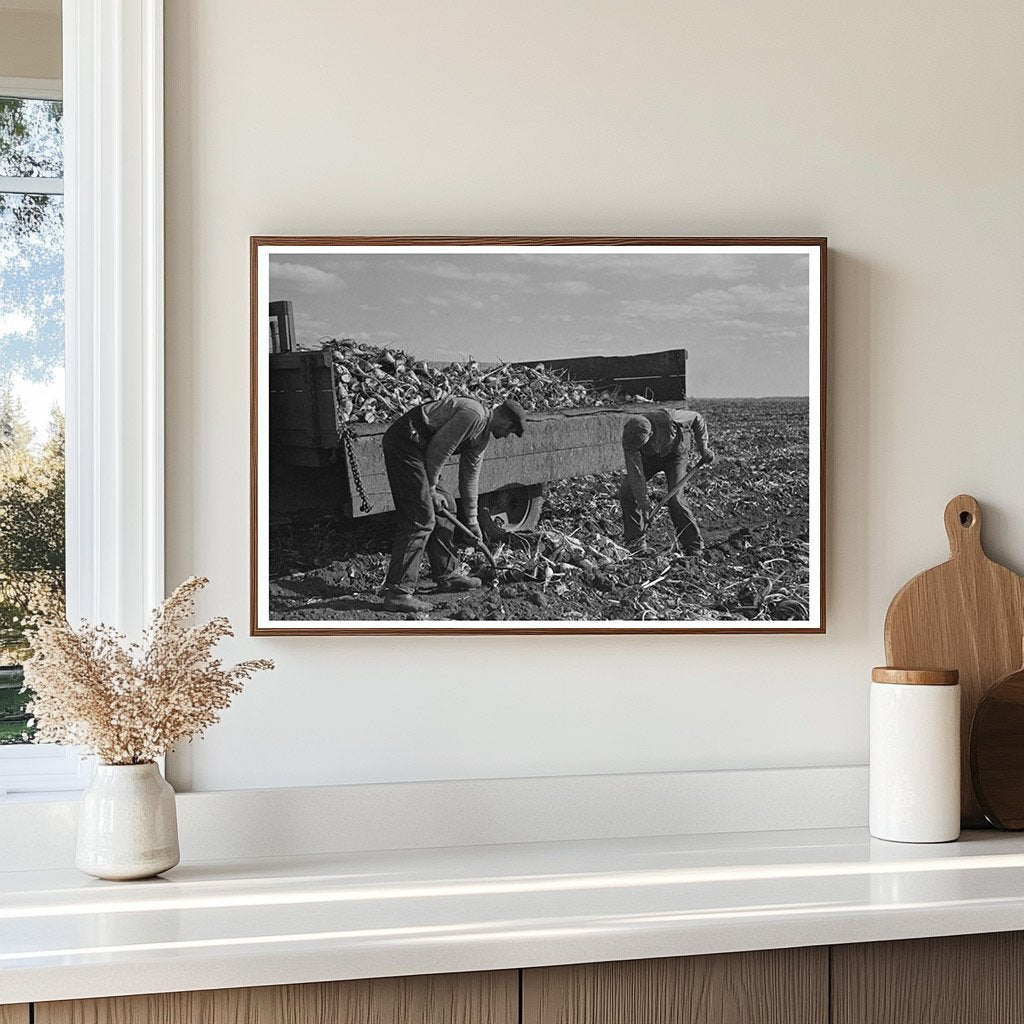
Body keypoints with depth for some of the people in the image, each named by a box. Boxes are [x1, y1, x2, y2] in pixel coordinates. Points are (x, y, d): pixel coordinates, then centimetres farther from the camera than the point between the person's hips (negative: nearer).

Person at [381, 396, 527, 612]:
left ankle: (446, 576, 27)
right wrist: (431, 488, -7)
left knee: (444, 507, 16)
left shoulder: (483, 436, 19)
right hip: (404, 443, -11)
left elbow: (470, 477, 26)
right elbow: (438, 449, -16)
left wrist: (472, 520, 29)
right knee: (421, 519, -13)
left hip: (419, 448, 11)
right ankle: (397, 591, -15)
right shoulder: (473, 415, -13)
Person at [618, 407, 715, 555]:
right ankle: (635, 542, 2)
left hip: (674, 455, -3)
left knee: (675, 499, -19)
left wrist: (703, 448, -16)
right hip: (648, 458, 3)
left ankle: (694, 547, -6)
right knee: (626, 492, -11)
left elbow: (696, 418, -20)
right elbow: (635, 471, -27)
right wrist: (643, 501, -29)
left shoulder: (668, 419, -40)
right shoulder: (629, 437, -31)